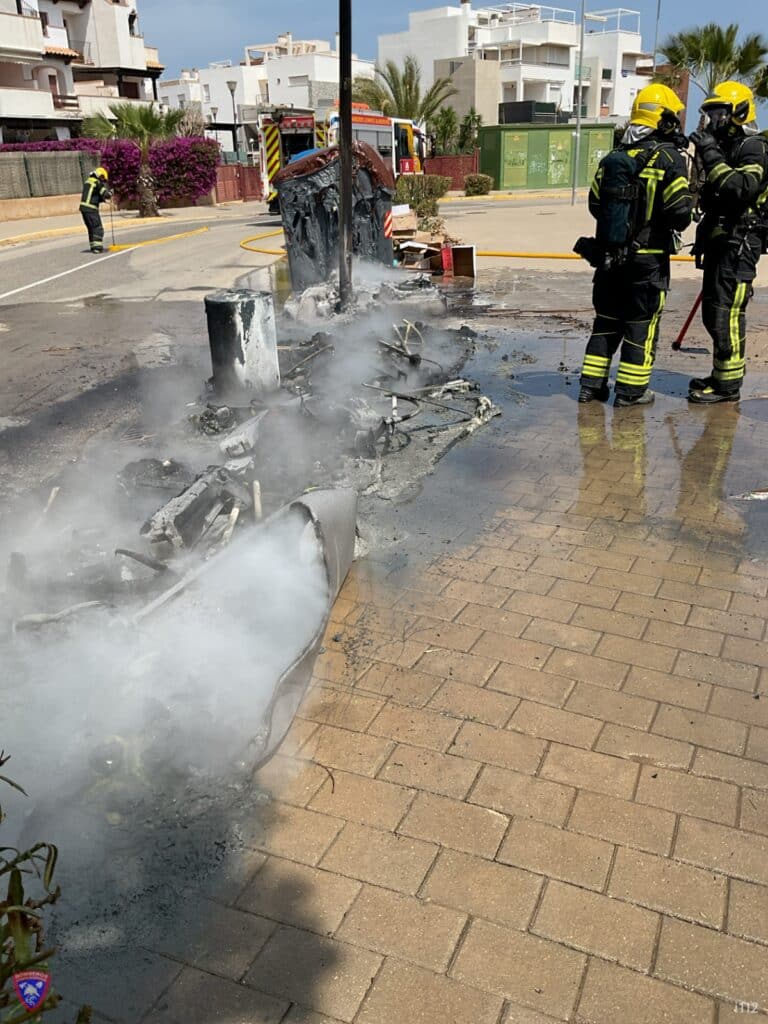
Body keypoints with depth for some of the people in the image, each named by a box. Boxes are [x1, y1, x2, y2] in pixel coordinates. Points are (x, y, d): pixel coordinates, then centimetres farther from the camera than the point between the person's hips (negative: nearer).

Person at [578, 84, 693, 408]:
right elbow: (680, 212, -15)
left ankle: (591, 384, 17)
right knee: (642, 324, 4)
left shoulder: (613, 156, 6)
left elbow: (595, 204, 10)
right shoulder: (669, 158, -11)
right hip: (648, 258, -5)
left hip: (609, 254, 5)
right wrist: (677, 223, 7)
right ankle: (630, 390, 9)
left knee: (606, 320, 15)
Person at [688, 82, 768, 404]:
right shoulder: (725, 145, 21)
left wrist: (712, 156, -25)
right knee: (713, 313, 13)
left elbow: (741, 189, -27)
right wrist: (703, 239, 26)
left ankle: (728, 385, -7)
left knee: (727, 313, -11)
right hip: (719, 242, 10)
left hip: (739, 244, -10)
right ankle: (722, 375, 23)